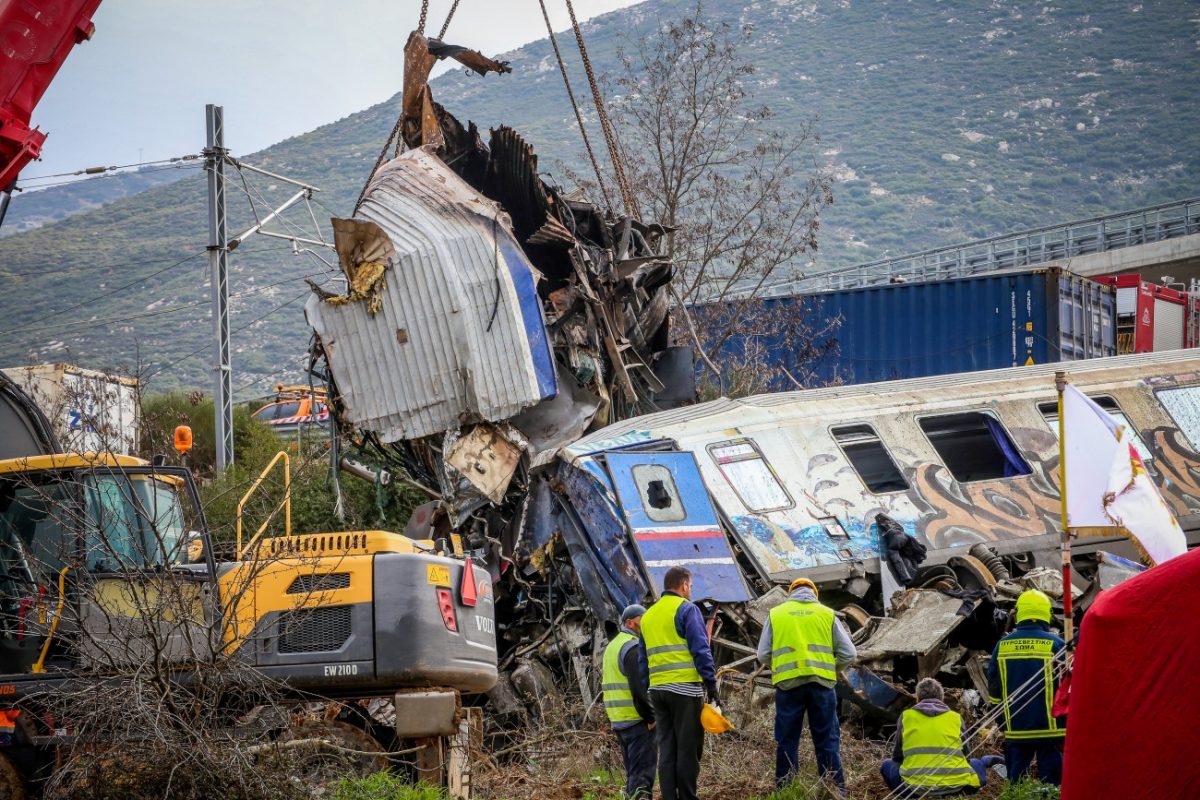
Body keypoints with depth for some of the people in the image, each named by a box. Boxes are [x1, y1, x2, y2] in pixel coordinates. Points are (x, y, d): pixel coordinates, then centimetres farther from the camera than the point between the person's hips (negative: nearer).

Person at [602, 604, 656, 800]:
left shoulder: (612, 646, 18)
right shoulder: (633, 647, -13)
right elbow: (639, 687, -21)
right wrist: (650, 717, -15)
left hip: (618, 721, 10)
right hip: (638, 719, -10)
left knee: (632, 772, 15)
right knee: (643, 771, -11)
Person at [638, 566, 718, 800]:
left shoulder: (648, 616, 18)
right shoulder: (687, 609, -3)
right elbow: (701, 650, -12)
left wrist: (646, 700, 22)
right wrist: (711, 684, -10)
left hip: (657, 690, 7)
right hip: (685, 687, -6)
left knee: (667, 751, 7)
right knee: (688, 750, -4)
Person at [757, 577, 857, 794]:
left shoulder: (775, 614, 9)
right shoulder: (827, 614, 8)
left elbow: (763, 655, 6)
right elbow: (849, 654, 6)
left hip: (788, 683, 0)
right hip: (822, 683, 0)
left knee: (787, 741, 8)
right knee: (828, 740, 6)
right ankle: (836, 790, 5)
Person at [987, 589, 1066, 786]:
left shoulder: (1003, 645, 2)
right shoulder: (1055, 644, -8)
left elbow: (994, 693, 8)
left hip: (1015, 729, 3)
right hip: (1050, 728, -3)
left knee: (1016, 782, 11)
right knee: (1051, 783, 0)